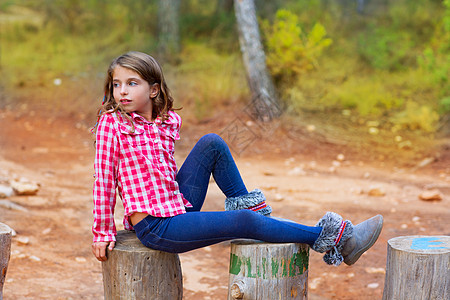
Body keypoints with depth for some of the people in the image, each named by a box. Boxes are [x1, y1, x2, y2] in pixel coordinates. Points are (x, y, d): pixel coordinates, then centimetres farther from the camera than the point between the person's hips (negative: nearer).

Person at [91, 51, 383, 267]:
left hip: (179, 204, 6)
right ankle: (329, 238, -10)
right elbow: (104, 177, -8)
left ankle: (245, 203, 5)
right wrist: (103, 232, -6)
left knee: (212, 143, -4)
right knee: (244, 222, -17)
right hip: (156, 227, -6)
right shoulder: (111, 122, -10)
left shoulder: (168, 121, 7)